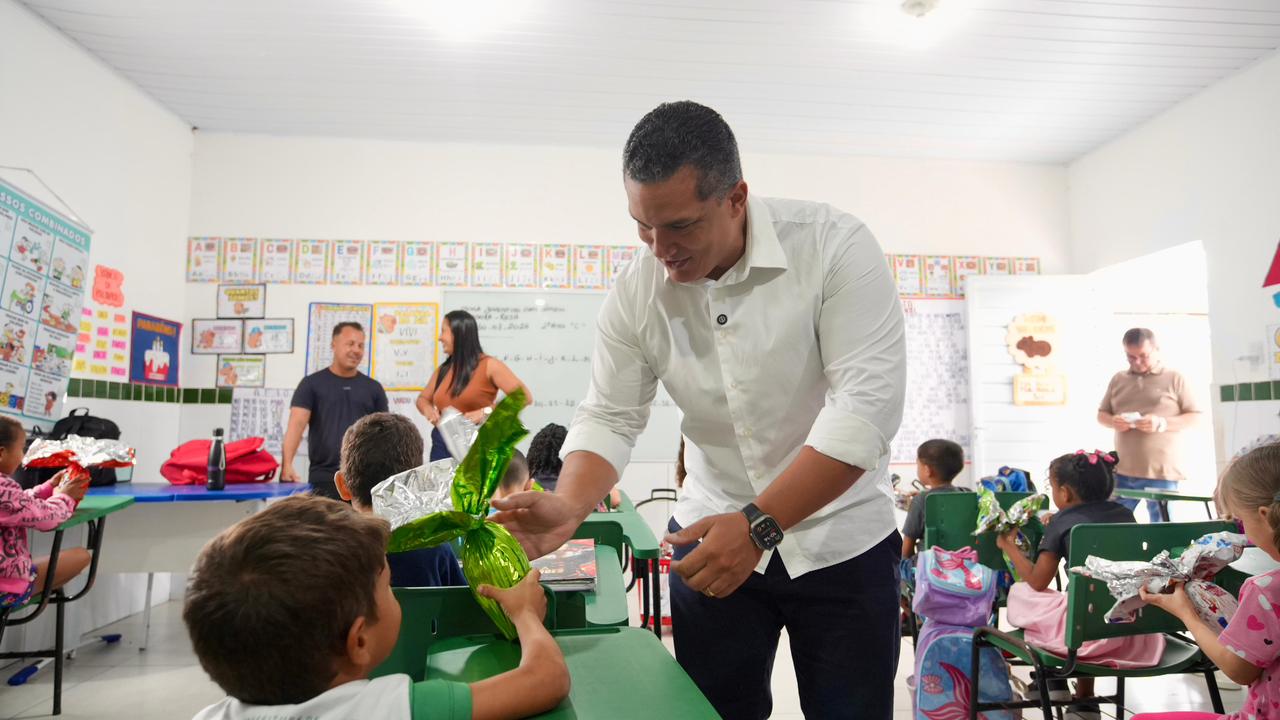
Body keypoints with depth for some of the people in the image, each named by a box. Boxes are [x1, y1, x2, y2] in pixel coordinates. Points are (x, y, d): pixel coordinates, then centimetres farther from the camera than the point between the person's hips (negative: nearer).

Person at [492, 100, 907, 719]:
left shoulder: (835, 246, -19)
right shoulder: (635, 291, -8)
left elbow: (867, 405, -24)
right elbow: (608, 418, -3)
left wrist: (758, 525, -29)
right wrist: (568, 507, -22)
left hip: (838, 537, -2)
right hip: (712, 536, 3)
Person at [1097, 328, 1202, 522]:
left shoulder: (1174, 379, 3)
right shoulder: (1118, 379, 13)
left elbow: (1195, 416, 0)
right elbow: (1101, 414, 19)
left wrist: (1162, 423, -16)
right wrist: (1113, 422, -5)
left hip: (1161, 472, -3)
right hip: (1122, 471, 4)